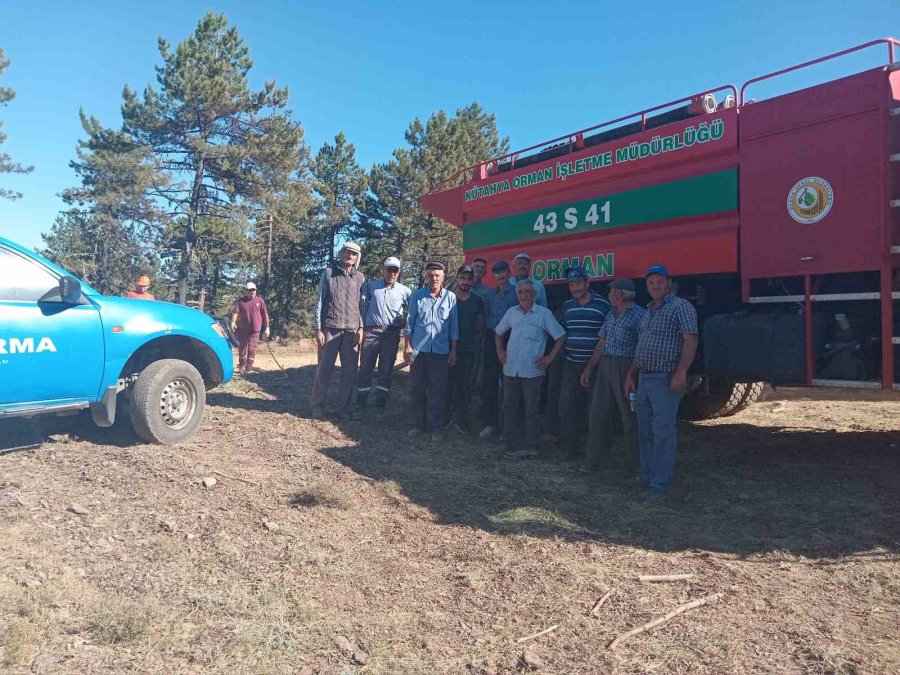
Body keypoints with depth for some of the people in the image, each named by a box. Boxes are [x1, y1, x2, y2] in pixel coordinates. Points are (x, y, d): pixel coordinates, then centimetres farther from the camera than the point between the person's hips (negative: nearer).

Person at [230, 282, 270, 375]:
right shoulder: (241, 301, 2)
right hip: (242, 330, 1)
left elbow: (265, 315, 5)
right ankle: (241, 366, 32)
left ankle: (248, 369, 0)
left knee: (251, 350, -5)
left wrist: (267, 328, 3)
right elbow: (236, 312, -9)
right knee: (242, 349, 12)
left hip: (254, 331, -1)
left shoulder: (260, 301, 2)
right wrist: (233, 322, -29)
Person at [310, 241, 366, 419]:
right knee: (324, 370, 1)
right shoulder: (328, 272, 4)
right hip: (330, 328, -2)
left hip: (352, 330, 3)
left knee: (350, 371, 3)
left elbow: (362, 304, 10)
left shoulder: (360, 277, 11)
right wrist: (318, 328, -4)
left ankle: (342, 407, 14)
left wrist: (361, 328, -1)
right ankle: (317, 406, 13)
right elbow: (319, 301, 2)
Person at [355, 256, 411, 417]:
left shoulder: (404, 291, 6)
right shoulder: (370, 286, 7)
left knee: (386, 370, 6)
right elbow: (362, 306, 6)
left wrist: (404, 320, 1)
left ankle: (380, 405, 15)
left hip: (391, 334, 0)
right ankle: (360, 404, 10)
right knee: (365, 368, 1)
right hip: (371, 331, 0)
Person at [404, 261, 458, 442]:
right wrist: (407, 346, 1)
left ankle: (436, 428, 8)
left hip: (441, 350, -1)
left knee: (437, 390, 1)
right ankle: (419, 424, 19)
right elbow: (410, 321, 6)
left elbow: (454, 326, 4)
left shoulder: (450, 297, 2)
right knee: (418, 388, 7)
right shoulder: (417, 295, 4)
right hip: (418, 349, 1)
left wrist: (453, 350, 2)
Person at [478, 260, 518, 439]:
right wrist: (486, 335, 5)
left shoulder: (517, 293, 0)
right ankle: (489, 422, 9)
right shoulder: (489, 294, 13)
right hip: (491, 337, 3)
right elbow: (485, 316, 14)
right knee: (488, 381, 1)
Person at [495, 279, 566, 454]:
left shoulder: (544, 313, -4)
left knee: (531, 411, 3)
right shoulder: (511, 312, 8)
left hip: (532, 372, -4)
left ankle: (531, 446, 14)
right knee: (509, 408, 11)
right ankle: (509, 444, 23)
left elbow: (561, 337, -4)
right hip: (510, 370, 4)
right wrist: (500, 351, 12)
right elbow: (498, 333, 22)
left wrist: (550, 358, -7)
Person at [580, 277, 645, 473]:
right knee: (597, 414, 8)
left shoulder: (639, 315, -8)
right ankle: (593, 459, 16)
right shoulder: (610, 315, 15)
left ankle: (634, 466, 13)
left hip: (626, 368, -7)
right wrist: (589, 368, 15)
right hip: (605, 367, 7)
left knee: (630, 417, 2)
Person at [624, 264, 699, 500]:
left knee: (663, 433, -6)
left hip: (666, 380, -8)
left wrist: (681, 372, -25)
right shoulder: (648, 312, 19)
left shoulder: (681, 306, -5)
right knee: (645, 432, 14)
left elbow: (690, 340, -15)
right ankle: (647, 476, 26)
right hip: (644, 379, 9)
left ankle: (660, 485, -1)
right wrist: (631, 375, 19)